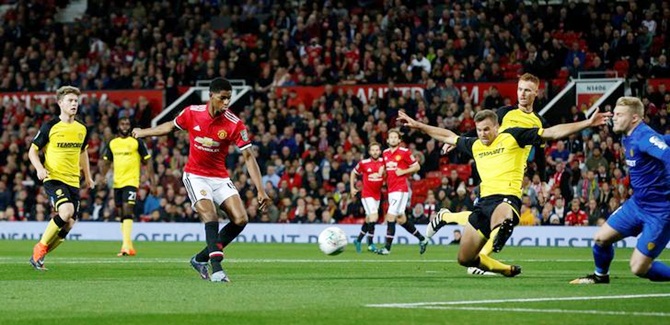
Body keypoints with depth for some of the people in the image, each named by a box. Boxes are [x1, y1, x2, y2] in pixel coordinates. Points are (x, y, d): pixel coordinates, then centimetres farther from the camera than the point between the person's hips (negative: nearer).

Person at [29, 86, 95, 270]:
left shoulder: (82, 129, 9)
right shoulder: (50, 127, -6)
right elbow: (33, 151, -1)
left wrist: (87, 176, 27)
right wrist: (39, 168, -19)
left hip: (73, 181, 6)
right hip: (53, 178, -6)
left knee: (68, 224, -1)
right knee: (66, 210, -29)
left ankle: (38, 256, 15)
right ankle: (40, 247, -11)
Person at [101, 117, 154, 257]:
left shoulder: (137, 142, 0)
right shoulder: (112, 143, 12)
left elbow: (147, 162, 3)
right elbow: (107, 162, 20)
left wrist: (152, 181, -2)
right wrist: (102, 177, 5)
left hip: (131, 182, -5)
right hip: (117, 182, 5)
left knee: (127, 211, -19)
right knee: (121, 214, 10)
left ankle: (126, 246, -26)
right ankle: (128, 245, 20)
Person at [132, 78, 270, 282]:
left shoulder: (234, 124, -13)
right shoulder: (192, 113, -10)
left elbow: (248, 156, -13)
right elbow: (171, 126, 12)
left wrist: (260, 190, -19)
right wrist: (143, 133, 24)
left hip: (220, 177, 2)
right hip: (195, 175, -2)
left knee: (240, 220, -11)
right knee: (210, 216, -24)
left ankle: (201, 259, 6)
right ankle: (217, 269, -29)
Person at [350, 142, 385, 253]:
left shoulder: (383, 162, -2)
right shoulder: (363, 163, -7)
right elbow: (354, 172, 9)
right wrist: (352, 188, 8)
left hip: (377, 195, 5)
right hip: (367, 194, -5)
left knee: (369, 220, 14)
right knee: (374, 216, -19)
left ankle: (358, 240, 33)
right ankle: (370, 244, -14)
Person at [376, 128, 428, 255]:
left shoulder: (404, 152, -8)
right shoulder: (385, 153, 12)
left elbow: (417, 167, -3)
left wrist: (403, 171, -14)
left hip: (401, 189, -8)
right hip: (391, 189, 8)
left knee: (390, 216, -13)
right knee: (400, 219, 12)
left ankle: (387, 247, -10)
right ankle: (422, 239, 27)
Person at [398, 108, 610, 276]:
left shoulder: (513, 137, 2)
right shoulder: (475, 145, 18)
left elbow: (552, 133, -2)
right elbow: (448, 136, 34)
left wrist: (587, 124, -10)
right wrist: (417, 125, 39)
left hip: (507, 198, -7)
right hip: (484, 200, 7)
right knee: (465, 258, 9)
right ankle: (507, 270, 24)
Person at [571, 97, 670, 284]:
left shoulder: (645, 137, -23)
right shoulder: (627, 138, 7)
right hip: (637, 204, 9)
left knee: (638, 268, -10)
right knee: (601, 238, 11)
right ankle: (600, 276, 36)